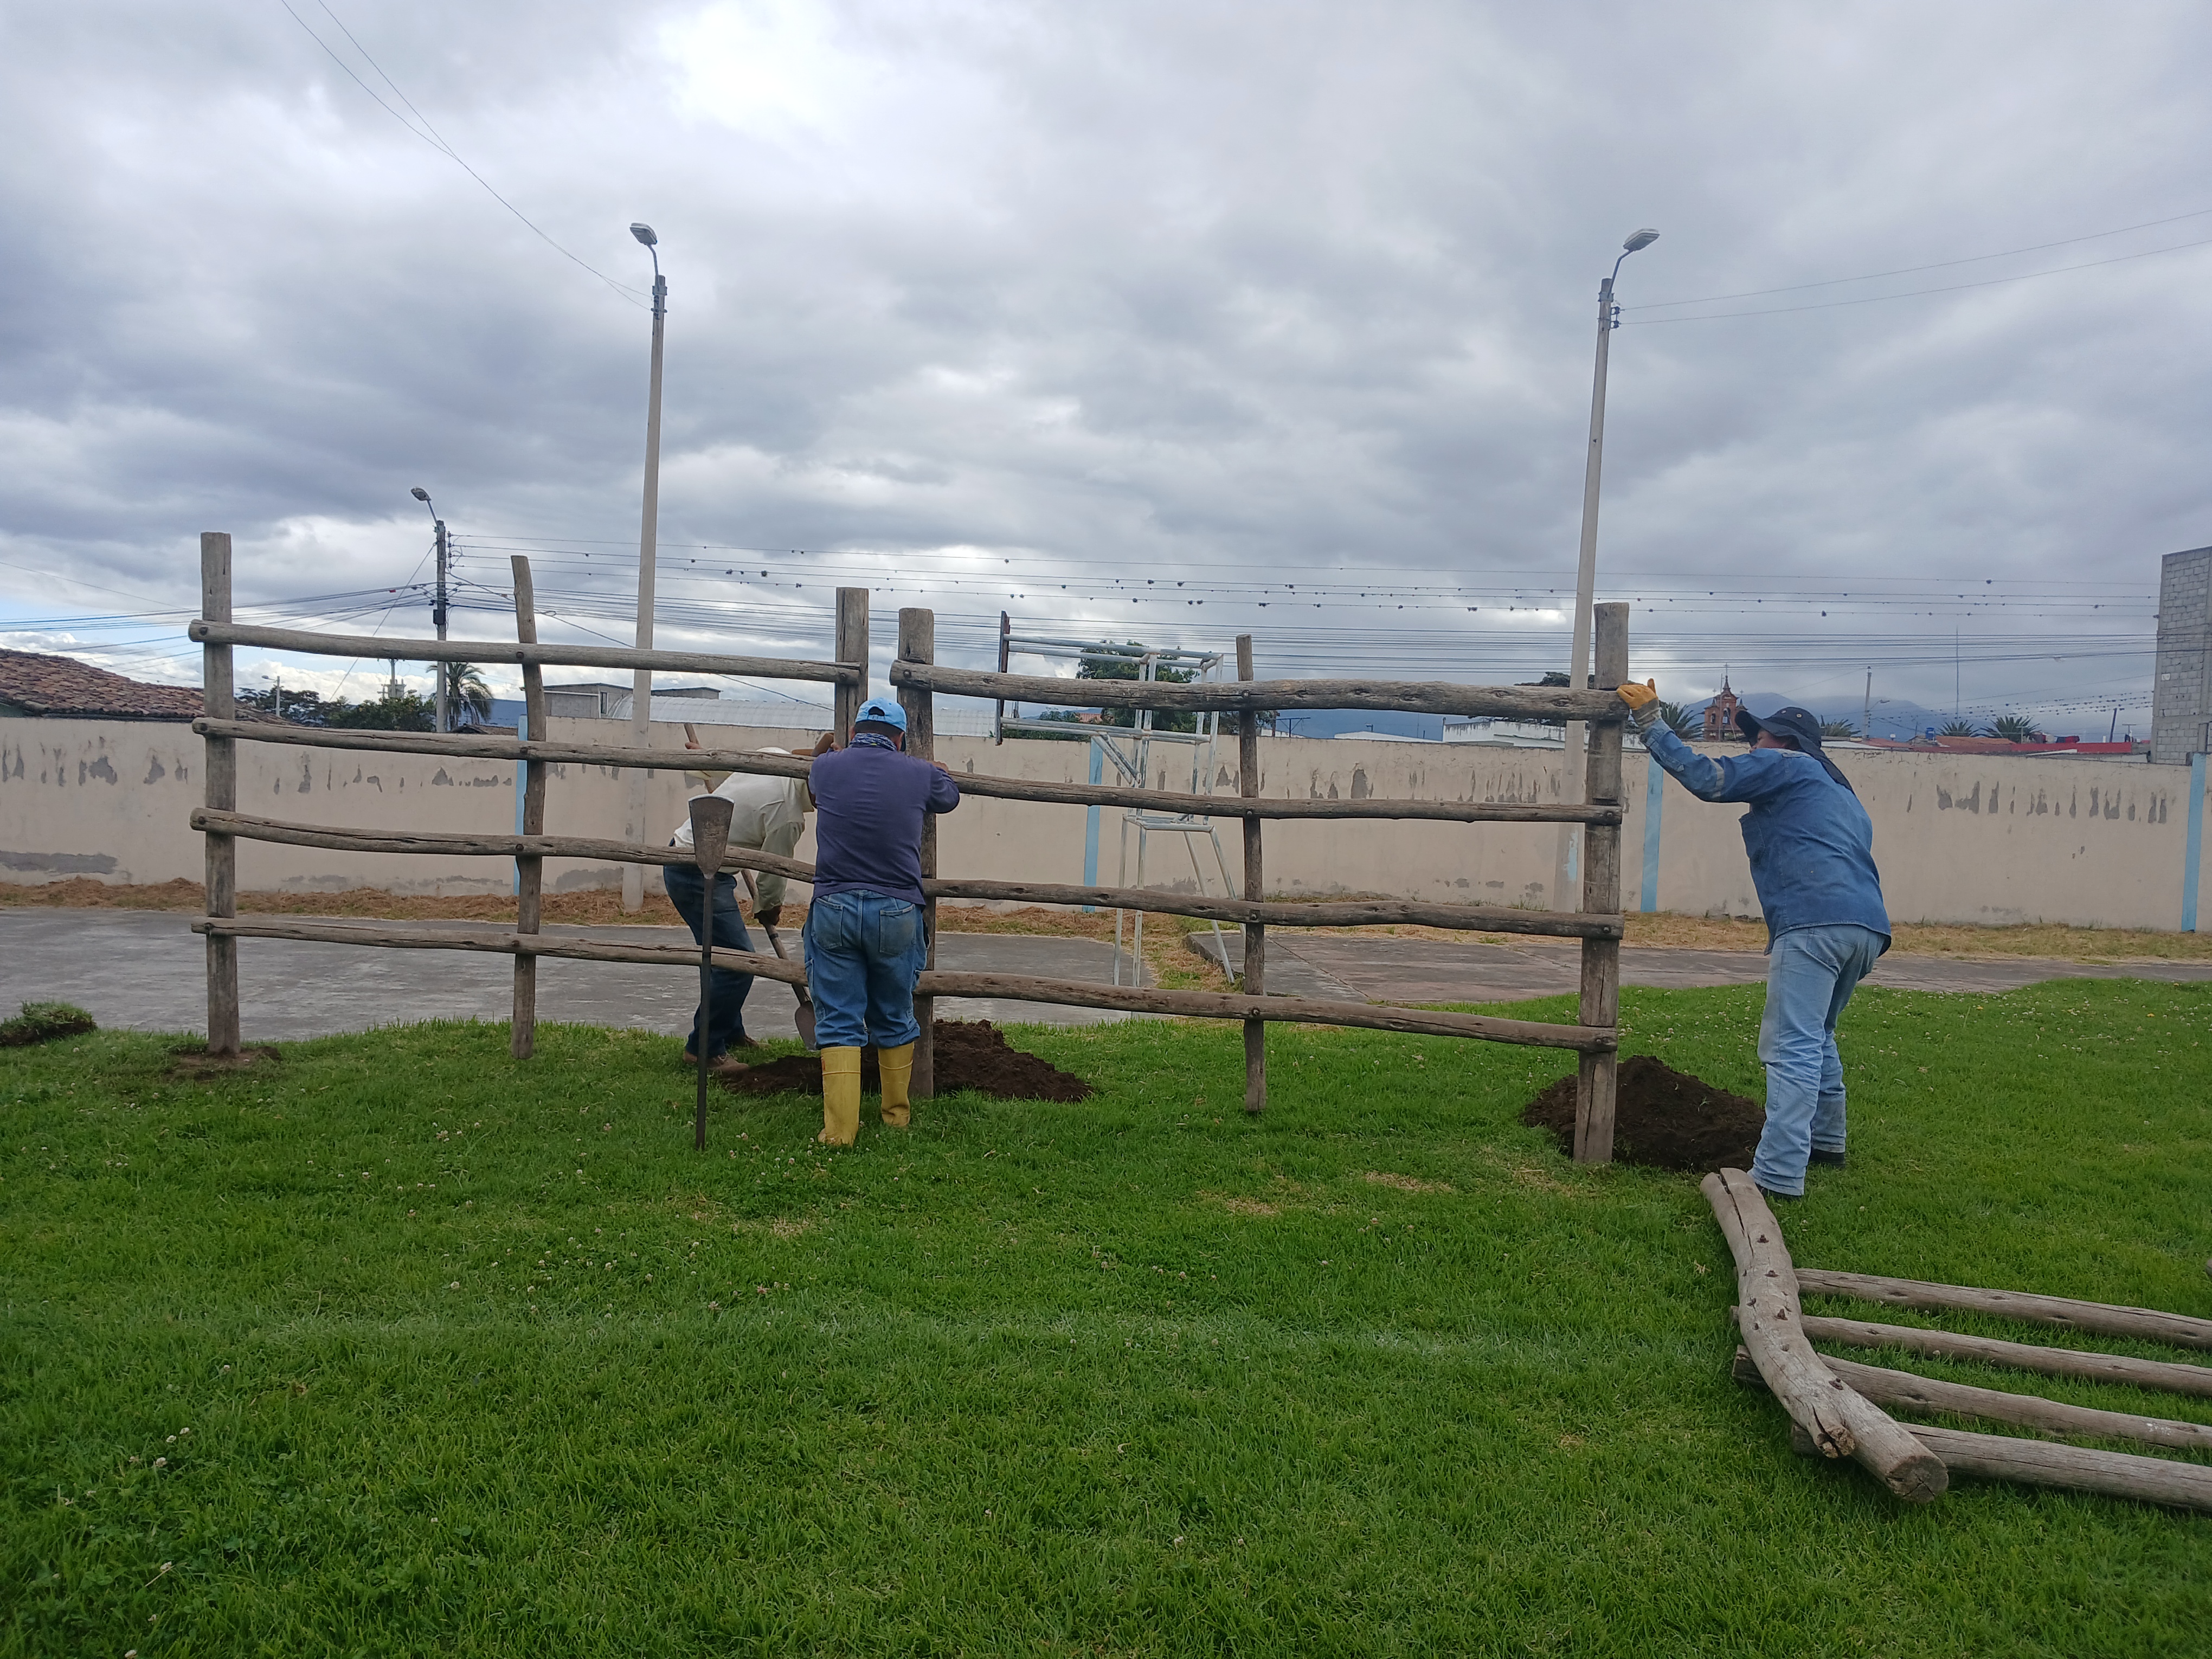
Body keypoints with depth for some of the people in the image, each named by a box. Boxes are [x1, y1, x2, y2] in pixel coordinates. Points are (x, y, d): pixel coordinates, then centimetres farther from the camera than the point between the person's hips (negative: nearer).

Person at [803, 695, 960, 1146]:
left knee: (839, 1021, 5)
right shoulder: (921, 774, 3)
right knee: (894, 1020, 16)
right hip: (896, 911, 0)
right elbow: (951, 796, 25)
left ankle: (839, 1129, 0)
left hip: (833, 909, 0)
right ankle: (897, 1114, 30)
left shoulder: (825, 768, 6)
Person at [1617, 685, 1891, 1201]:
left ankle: (1779, 1174, -20)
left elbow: (1706, 778, -6)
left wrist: (1650, 722, 0)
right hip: (1867, 928, 10)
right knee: (1816, 1037, 28)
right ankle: (1826, 1140, 40)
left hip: (1814, 923, -9)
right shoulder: (1844, 797, 33)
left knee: (1792, 1048, -14)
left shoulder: (1785, 764, 7)